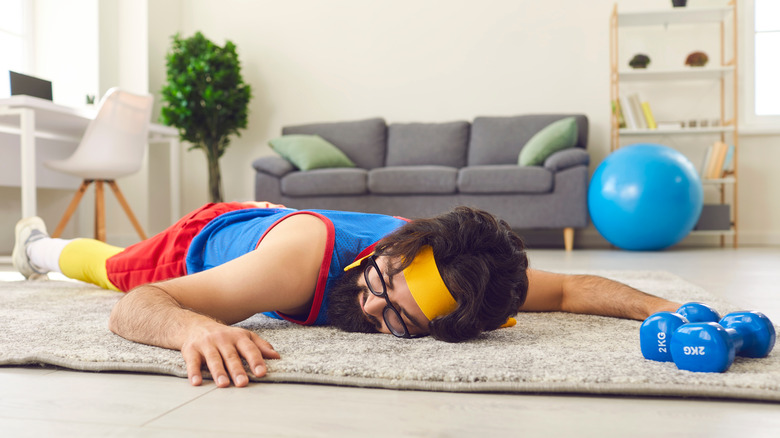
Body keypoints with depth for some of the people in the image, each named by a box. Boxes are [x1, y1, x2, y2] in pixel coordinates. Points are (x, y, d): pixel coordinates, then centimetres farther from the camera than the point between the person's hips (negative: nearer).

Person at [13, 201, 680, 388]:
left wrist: (661, 307, -47)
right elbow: (132, 306, -50)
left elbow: (569, 288, -30)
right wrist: (193, 327, -72)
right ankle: (43, 244, 64)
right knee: (112, 267, 31)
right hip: (212, 237, -3)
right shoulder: (305, 253, -52)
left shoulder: (440, 266, -41)